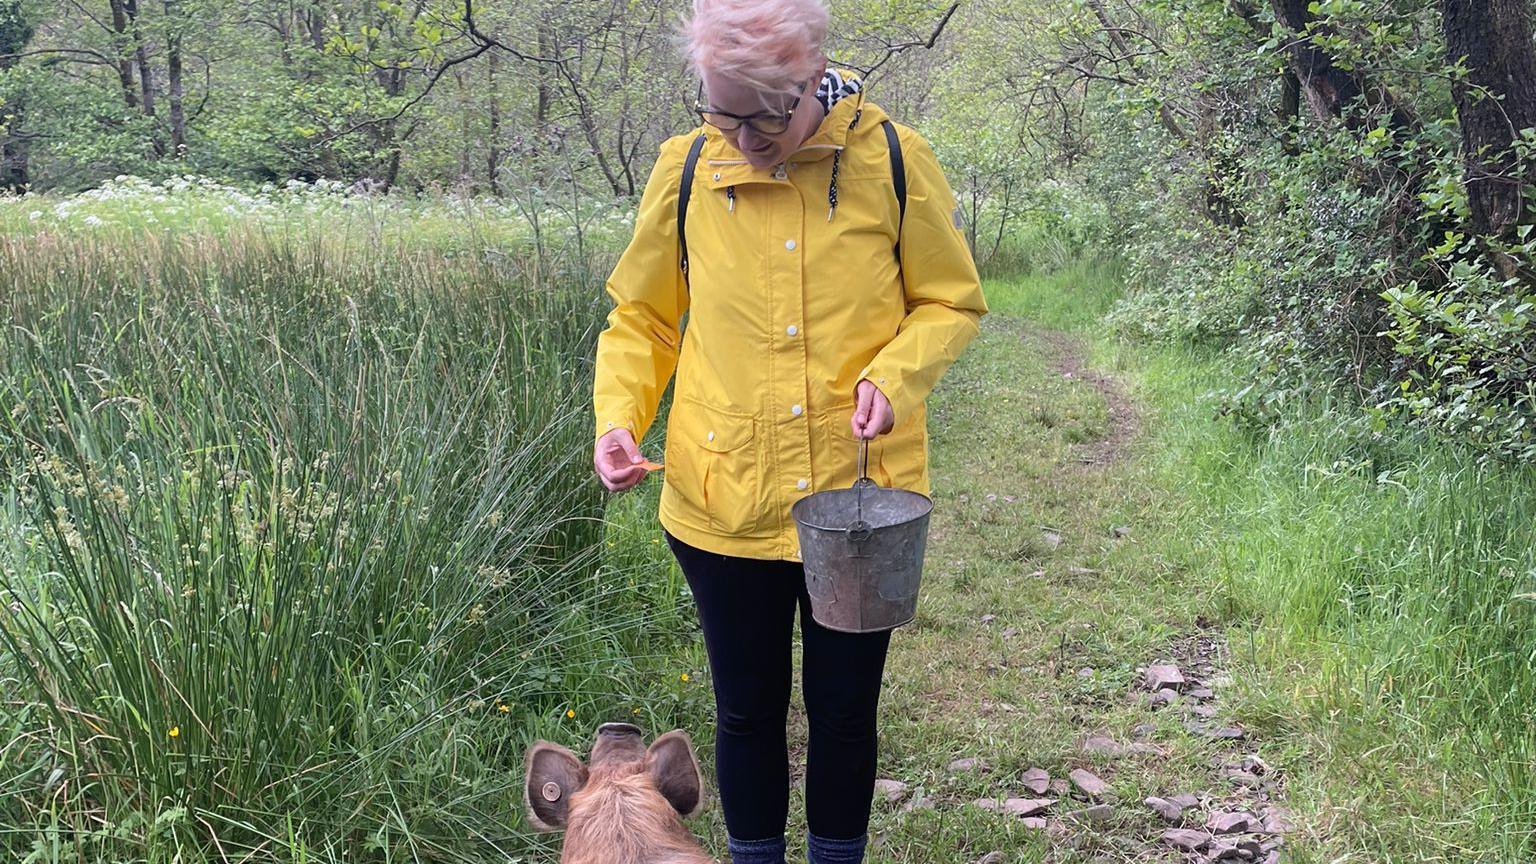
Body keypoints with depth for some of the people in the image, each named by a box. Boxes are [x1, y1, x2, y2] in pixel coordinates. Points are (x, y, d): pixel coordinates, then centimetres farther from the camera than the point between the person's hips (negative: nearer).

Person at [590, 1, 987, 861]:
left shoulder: (893, 161, -8)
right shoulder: (687, 169, -4)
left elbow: (953, 302, 2)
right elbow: (640, 319, 7)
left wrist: (896, 374, -17)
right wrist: (619, 417, -9)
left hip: (862, 500, -1)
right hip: (723, 502, 1)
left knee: (845, 710, 15)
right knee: (749, 711, 16)